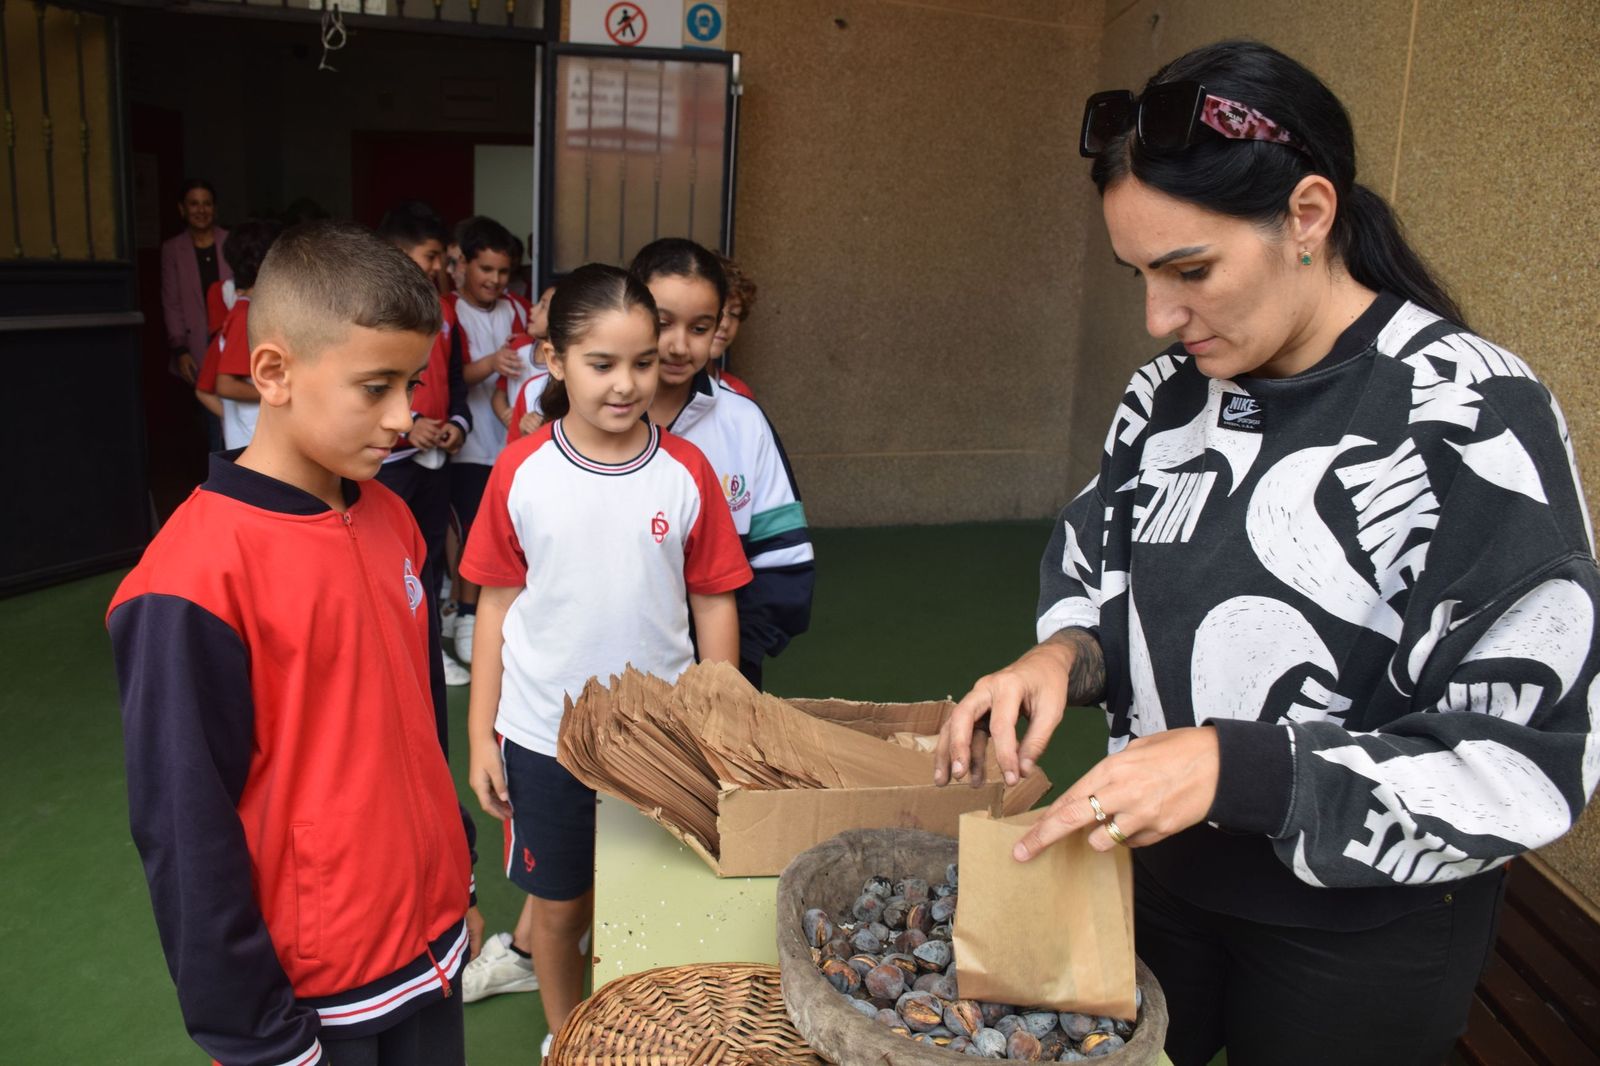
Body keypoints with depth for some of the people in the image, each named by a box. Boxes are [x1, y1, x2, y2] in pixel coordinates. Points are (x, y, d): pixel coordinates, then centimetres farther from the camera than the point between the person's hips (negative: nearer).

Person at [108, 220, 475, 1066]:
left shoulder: (391, 521, 0)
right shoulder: (193, 582, -21)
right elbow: (186, 837, -17)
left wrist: (453, 878, 14)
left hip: (432, 944, 6)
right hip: (309, 992, -6)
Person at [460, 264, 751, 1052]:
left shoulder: (686, 473, -8)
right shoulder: (520, 474, -8)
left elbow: (714, 604, -2)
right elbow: (497, 607, -1)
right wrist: (481, 734, 0)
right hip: (544, 735, 0)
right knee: (562, 902, 17)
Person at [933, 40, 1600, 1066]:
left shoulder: (1471, 419, -21)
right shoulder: (1169, 392, -4)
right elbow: (1098, 572, 7)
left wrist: (1229, 766, -33)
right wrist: (1064, 655, -16)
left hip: (1365, 926, -5)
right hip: (1153, 861, 5)